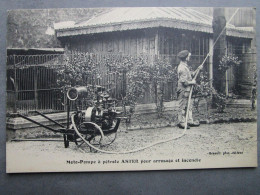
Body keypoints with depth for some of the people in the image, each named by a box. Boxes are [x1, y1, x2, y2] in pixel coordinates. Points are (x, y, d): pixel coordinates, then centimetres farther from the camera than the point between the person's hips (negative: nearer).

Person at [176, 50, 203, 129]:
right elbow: (184, 82, -25)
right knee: (182, 107, -1)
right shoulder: (182, 68, -21)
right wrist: (192, 82, -11)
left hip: (187, 90, 10)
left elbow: (191, 74, 22)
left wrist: (198, 69, 14)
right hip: (183, 91, -10)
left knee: (189, 106, 15)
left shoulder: (185, 66, 13)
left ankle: (190, 121, 23)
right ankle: (181, 122, 7)